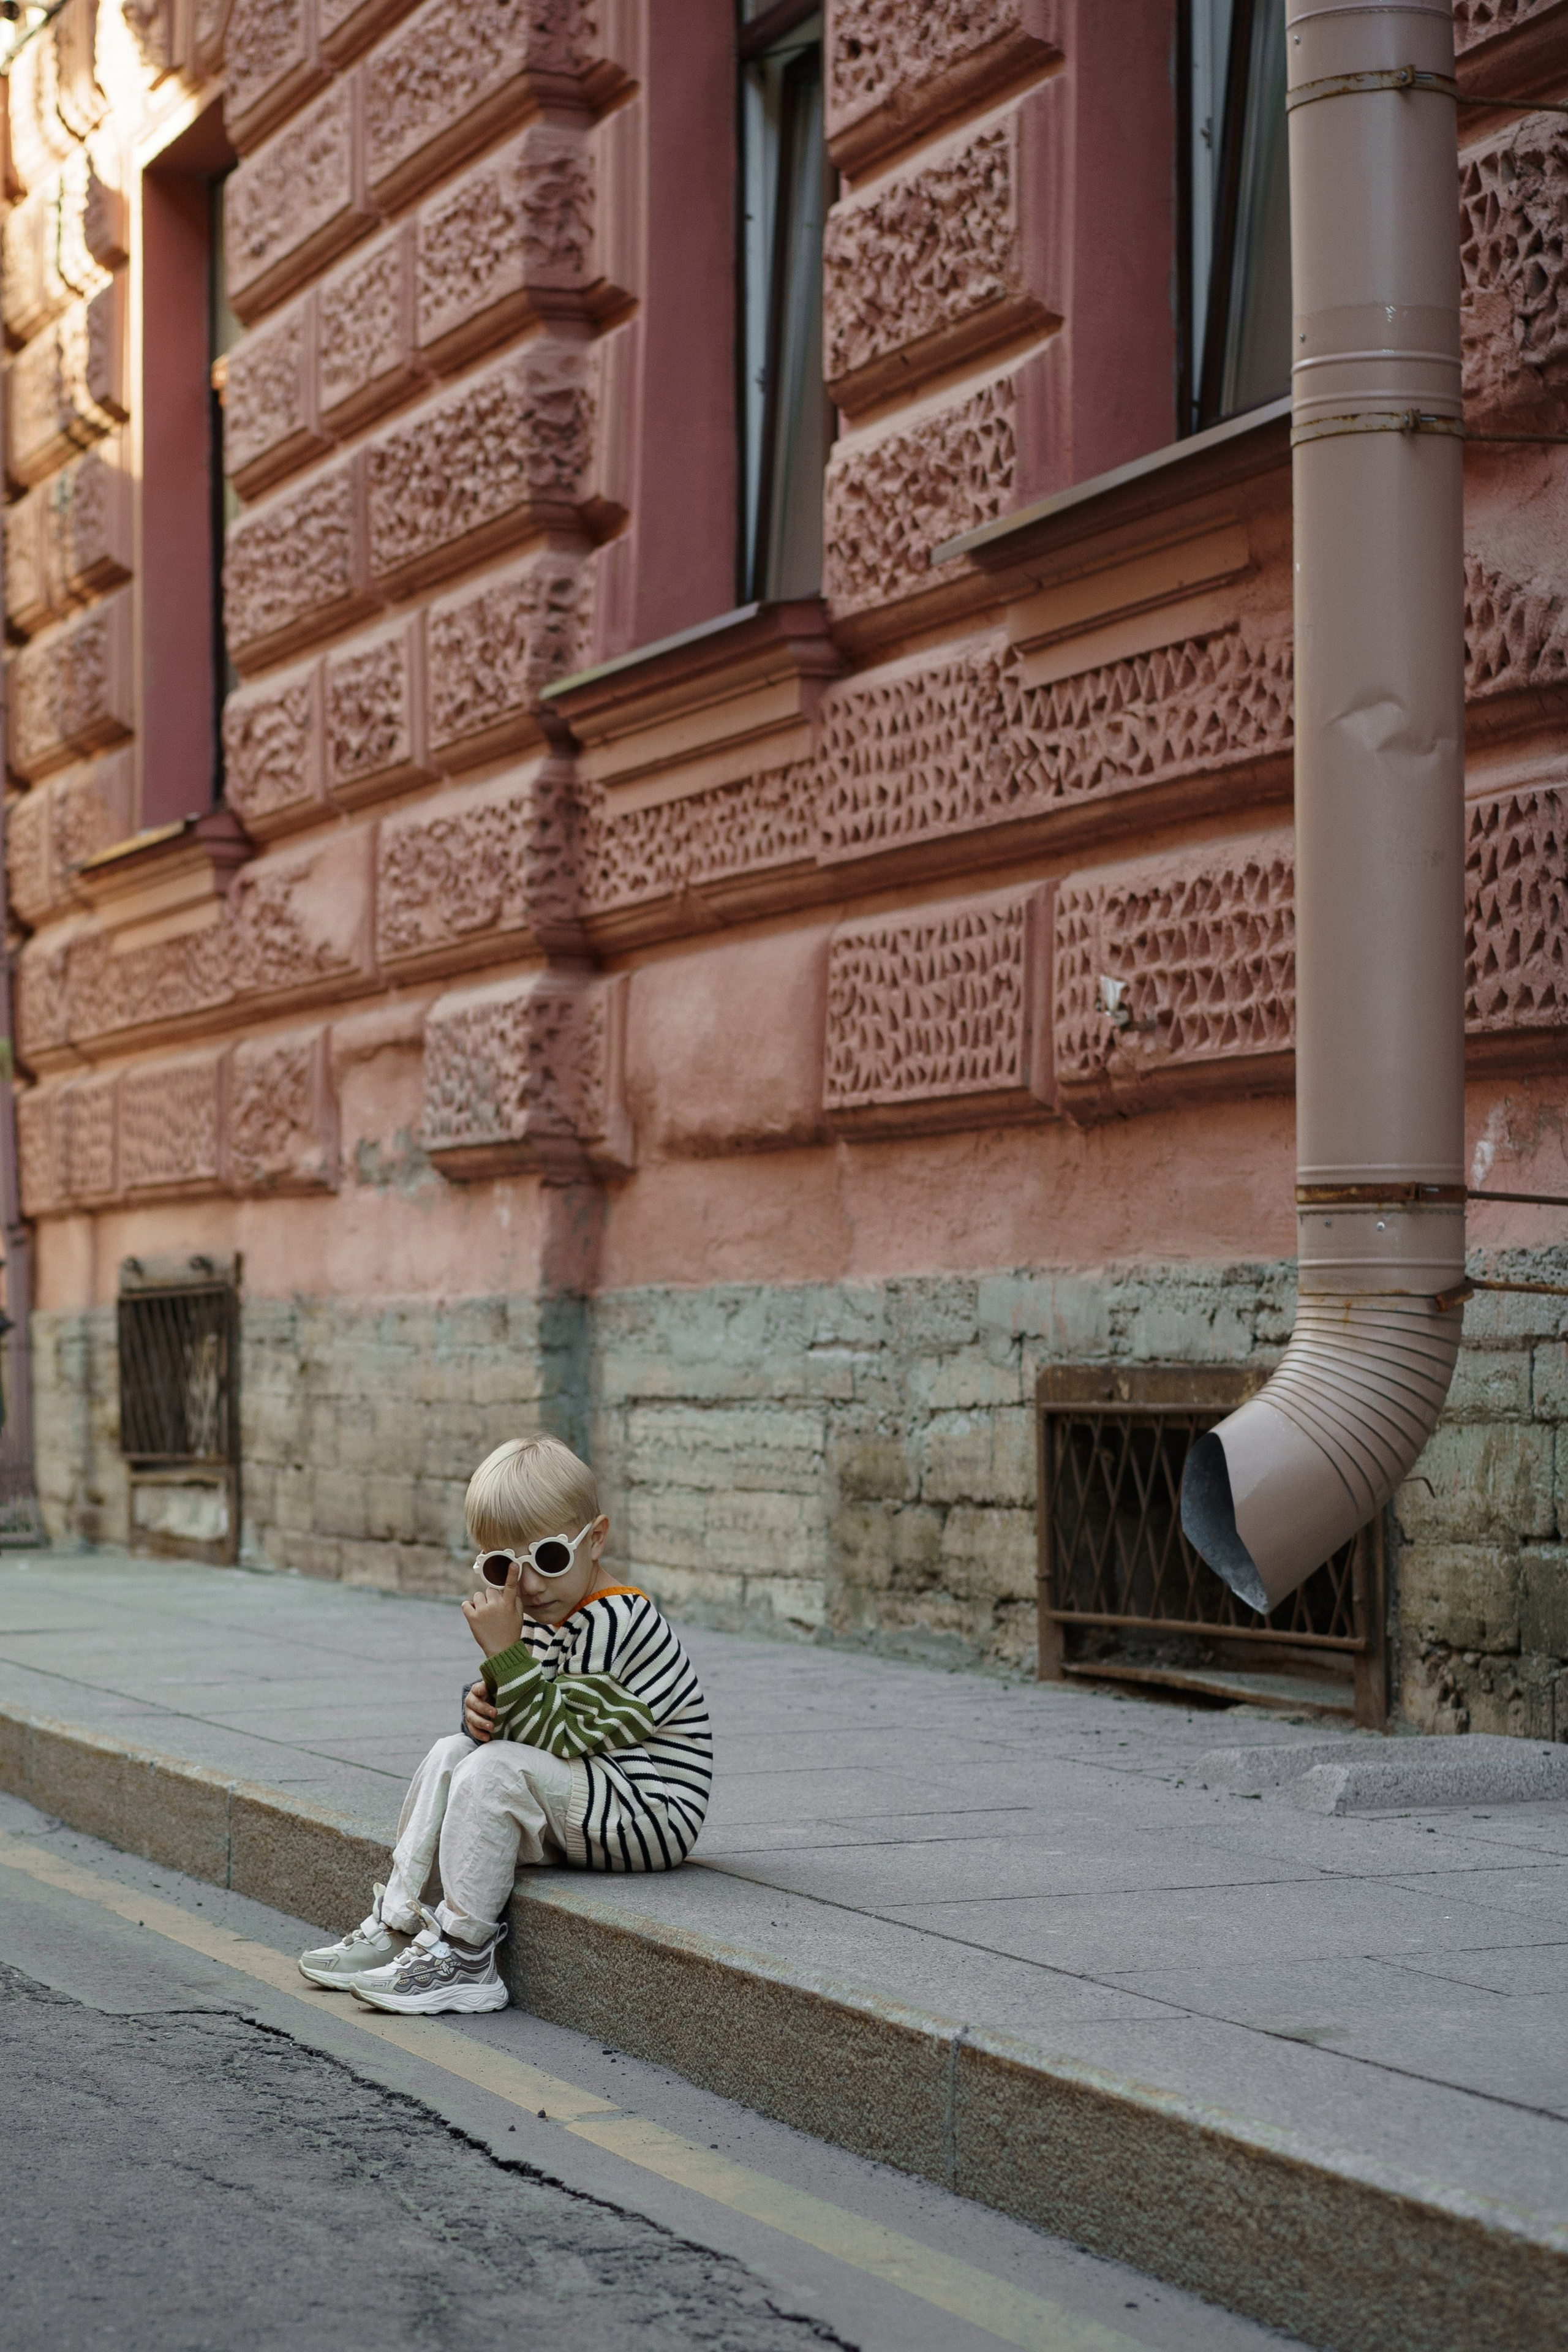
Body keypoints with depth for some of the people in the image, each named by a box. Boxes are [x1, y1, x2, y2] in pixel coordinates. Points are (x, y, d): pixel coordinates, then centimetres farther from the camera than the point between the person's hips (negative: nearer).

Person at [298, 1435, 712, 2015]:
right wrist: (483, 1710, -6)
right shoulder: (542, 1621, 10)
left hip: (651, 1815, -10)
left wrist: (504, 1651, -25)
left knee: (494, 1769, -25)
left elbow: (553, 1737, -22)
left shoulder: (612, 1622, -20)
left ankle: (464, 1954, -19)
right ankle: (396, 1922, 3)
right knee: (453, 1752, 5)